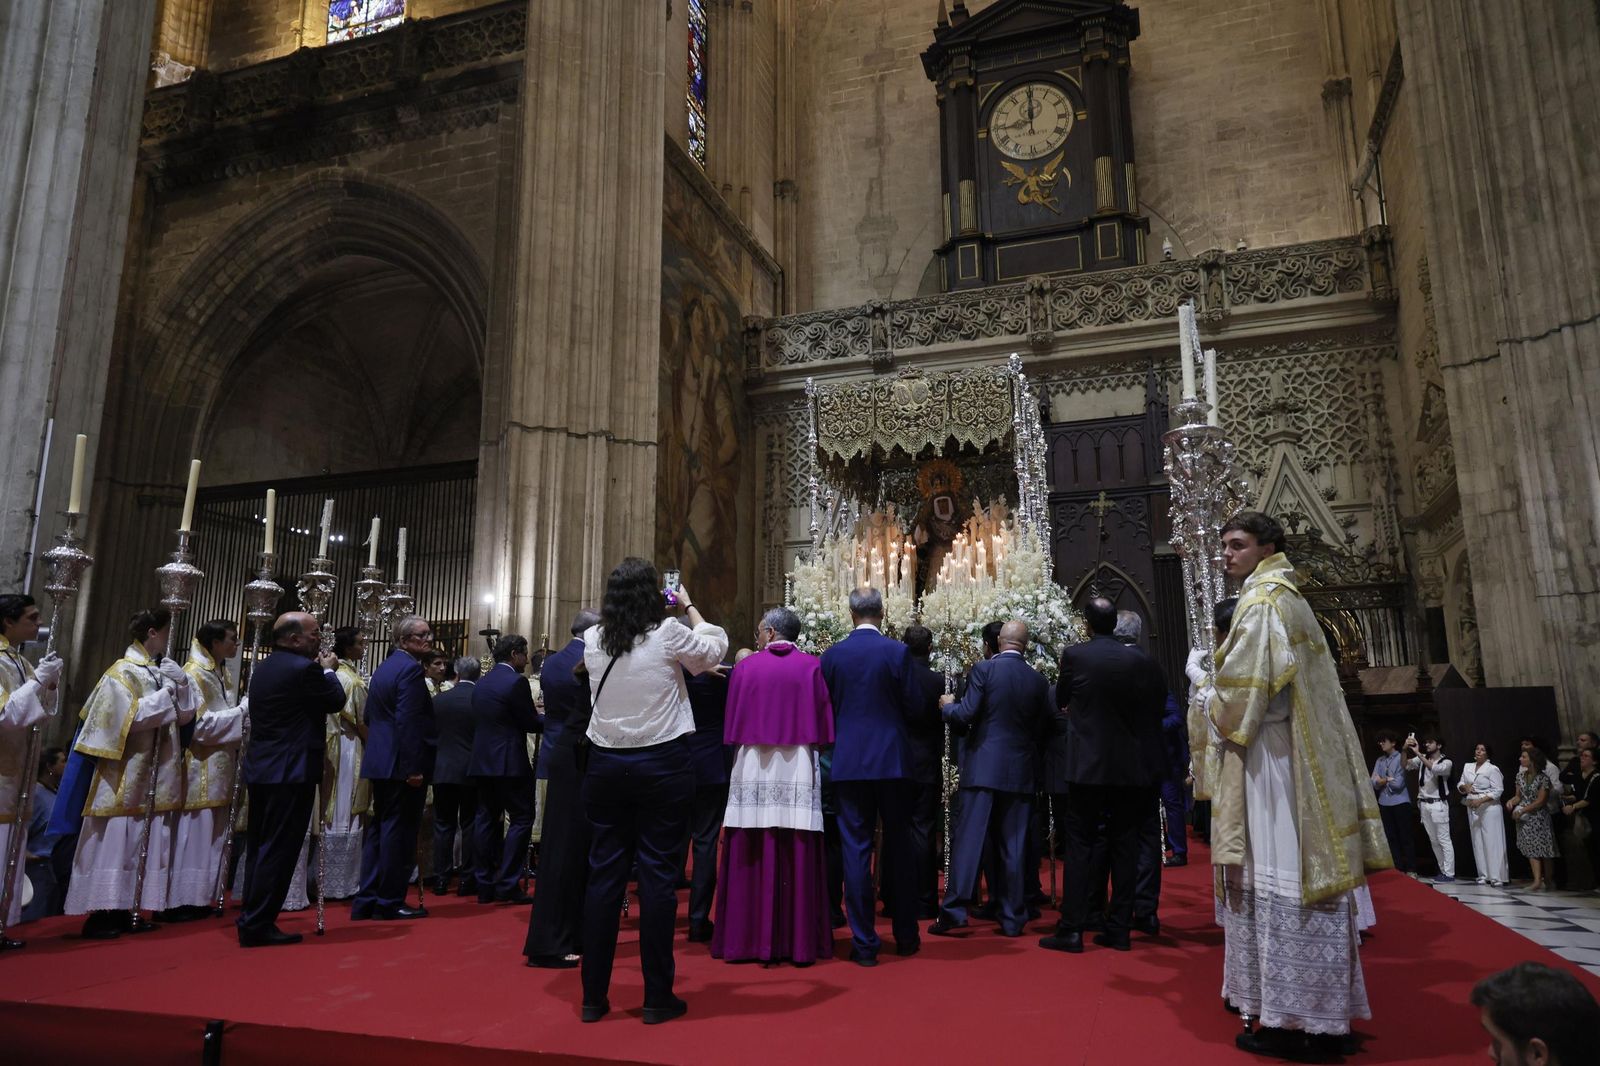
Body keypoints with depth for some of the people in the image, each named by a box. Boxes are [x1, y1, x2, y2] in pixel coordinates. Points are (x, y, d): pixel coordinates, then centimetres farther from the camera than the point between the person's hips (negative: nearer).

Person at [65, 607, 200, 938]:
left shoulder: (164, 671, 12)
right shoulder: (123, 672, -8)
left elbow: (186, 714, 11)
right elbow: (129, 716, -19)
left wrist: (182, 683, -2)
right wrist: (165, 693, -11)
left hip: (156, 778, 7)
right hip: (125, 777, -7)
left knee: (144, 845, 9)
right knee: (115, 843, -6)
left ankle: (123, 911, 16)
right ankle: (100, 914, 1)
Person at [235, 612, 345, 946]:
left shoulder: (262, 668, 12)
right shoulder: (303, 668, -16)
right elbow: (335, 701, -6)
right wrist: (328, 670, 8)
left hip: (260, 768, 9)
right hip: (291, 771, -9)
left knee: (260, 847, 16)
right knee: (279, 850, -3)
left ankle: (252, 919, 23)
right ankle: (258, 924, 0)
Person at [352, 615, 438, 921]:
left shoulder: (383, 667, 15)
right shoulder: (410, 668, -15)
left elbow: (370, 716, 20)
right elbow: (409, 722, -22)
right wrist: (414, 768, -22)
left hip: (380, 761, 10)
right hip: (402, 764, -10)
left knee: (379, 829, 15)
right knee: (399, 831, -1)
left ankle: (366, 901, 20)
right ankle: (390, 902, 6)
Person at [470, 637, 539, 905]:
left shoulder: (482, 684, 13)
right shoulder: (516, 681, -12)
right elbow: (530, 722, -11)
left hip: (482, 762, 8)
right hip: (510, 763, -8)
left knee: (488, 821, 11)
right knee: (521, 819, -1)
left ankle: (486, 885, 14)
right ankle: (508, 884, -4)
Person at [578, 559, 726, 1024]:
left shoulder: (592, 640, 1)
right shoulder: (669, 636, -10)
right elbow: (714, 651, 8)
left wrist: (614, 612, 24)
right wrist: (689, 607, 16)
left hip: (606, 764, 4)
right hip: (662, 765, -4)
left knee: (604, 873, 9)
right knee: (657, 874, 2)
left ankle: (594, 996, 17)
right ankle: (657, 998, 10)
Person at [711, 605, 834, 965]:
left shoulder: (745, 668, 3)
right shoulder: (812, 667, 1)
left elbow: (732, 724, 6)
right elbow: (824, 722, 1)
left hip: (752, 771, 1)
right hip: (798, 772, 0)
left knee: (751, 860, 5)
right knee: (797, 860, 3)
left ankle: (750, 939, 9)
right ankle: (799, 941, 6)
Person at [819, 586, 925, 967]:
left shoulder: (832, 655, -2)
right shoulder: (897, 651, -7)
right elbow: (915, 705, -3)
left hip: (849, 761, 0)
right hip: (892, 760, 0)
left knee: (855, 849, 4)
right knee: (899, 847, 12)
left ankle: (864, 943, 7)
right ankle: (906, 936, 22)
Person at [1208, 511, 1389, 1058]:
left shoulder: (1262, 603, -11)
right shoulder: (1290, 600, 19)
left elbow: (1243, 686, -18)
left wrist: (1223, 720, 0)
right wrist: (1235, 717, 17)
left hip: (1273, 758, -10)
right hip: (1303, 758, 10)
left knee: (1281, 879, -6)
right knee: (1304, 873, 11)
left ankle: (1292, 1021, 0)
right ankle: (1325, 1017, 18)